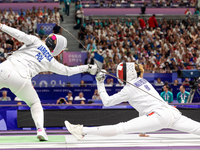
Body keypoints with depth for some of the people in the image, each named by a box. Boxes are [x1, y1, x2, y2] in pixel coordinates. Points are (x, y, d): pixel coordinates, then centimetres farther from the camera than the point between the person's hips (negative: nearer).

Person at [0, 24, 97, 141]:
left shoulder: (36, 41, 13)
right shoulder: (51, 62, 20)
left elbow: (22, 36, -6)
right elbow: (68, 71, 31)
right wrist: (88, 68, 42)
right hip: (22, 80, 2)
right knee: (35, 104, 27)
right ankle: (40, 130, 4)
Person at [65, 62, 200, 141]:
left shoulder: (129, 89, 3)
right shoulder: (143, 81, 24)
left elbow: (107, 102, 11)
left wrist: (100, 83, 17)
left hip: (159, 116, -8)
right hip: (172, 112, 8)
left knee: (121, 128, -16)